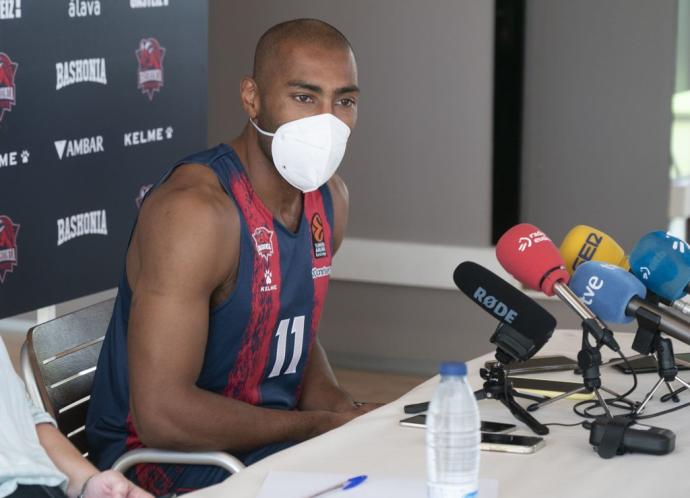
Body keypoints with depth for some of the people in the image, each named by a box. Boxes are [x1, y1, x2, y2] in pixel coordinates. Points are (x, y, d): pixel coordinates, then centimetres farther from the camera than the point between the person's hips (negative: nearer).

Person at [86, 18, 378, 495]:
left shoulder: (330, 198, 4)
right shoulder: (195, 210, -22)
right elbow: (162, 415, -26)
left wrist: (345, 410, -3)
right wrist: (320, 425, -18)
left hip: (272, 436, 8)